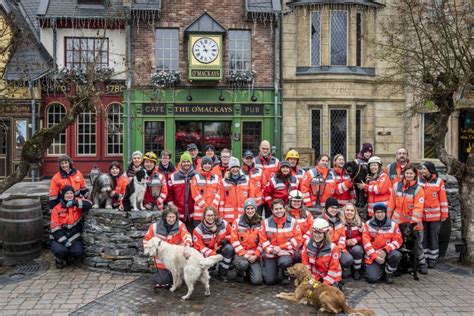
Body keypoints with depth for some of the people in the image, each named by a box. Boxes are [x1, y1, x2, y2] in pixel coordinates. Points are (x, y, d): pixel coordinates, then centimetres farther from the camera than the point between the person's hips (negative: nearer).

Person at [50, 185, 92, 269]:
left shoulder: (77, 203, -1)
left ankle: (67, 258, 14)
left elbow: (89, 204, -19)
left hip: (74, 237, 1)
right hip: (59, 237, -1)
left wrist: (75, 203, -30)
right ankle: (59, 259, 9)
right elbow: (55, 228, -9)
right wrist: (64, 241, -18)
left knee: (77, 252, -23)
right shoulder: (57, 209, -5)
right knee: (60, 250, -29)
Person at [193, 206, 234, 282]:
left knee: (229, 248, -29)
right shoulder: (198, 230, -13)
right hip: (207, 254, -1)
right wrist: (212, 254, -29)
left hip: (221, 249, 2)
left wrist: (224, 241, -15)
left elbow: (230, 235, 8)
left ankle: (222, 273, -12)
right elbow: (199, 246, -15)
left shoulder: (224, 224, -8)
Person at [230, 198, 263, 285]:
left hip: (254, 255, 1)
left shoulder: (260, 223, 2)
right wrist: (243, 254, -12)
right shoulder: (237, 222, -1)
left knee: (257, 281, -15)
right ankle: (240, 273, 3)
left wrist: (255, 255, -9)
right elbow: (234, 240, -5)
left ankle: (249, 271, 21)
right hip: (240, 253, -1)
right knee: (243, 264, -36)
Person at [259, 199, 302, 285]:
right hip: (270, 254, 1)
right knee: (270, 281, -7)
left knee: (284, 262, -36)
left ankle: (285, 274, 0)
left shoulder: (292, 221, -2)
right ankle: (266, 267, 29)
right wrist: (272, 250, -16)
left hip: (286, 253, -1)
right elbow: (263, 239, -2)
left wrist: (280, 247, -13)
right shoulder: (266, 222, 1)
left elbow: (297, 238, -7)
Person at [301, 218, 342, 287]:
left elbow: (333, 269, -15)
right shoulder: (307, 244, -9)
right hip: (315, 277, 2)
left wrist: (324, 285, -19)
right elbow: (305, 263, -4)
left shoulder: (333, 248, -18)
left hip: (331, 278, -2)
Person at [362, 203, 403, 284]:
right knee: (372, 278, -19)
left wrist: (385, 250, -17)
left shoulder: (393, 225, 0)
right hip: (372, 255, -1)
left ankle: (389, 274, -3)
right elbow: (366, 242, -6)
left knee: (396, 255, -32)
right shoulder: (368, 224, -2)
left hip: (387, 253, 1)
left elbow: (398, 241, -3)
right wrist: (375, 256, -15)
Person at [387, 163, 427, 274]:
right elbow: (391, 204, 5)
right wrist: (387, 218, 6)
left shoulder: (418, 189, -7)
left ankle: (422, 264, 25)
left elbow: (418, 208, -14)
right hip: (397, 221, 2)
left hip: (413, 223, -2)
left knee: (417, 244, 9)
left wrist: (414, 222, -21)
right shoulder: (396, 186, 1)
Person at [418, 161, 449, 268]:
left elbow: (443, 199, -1)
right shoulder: (418, 181, 2)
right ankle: (423, 259, 18)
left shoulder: (439, 181, -2)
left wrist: (444, 214, -2)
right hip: (421, 215, 1)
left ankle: (433, 259, 17)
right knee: (423, 238, 7)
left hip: (435, 215, -1)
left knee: (433, 237, 7)